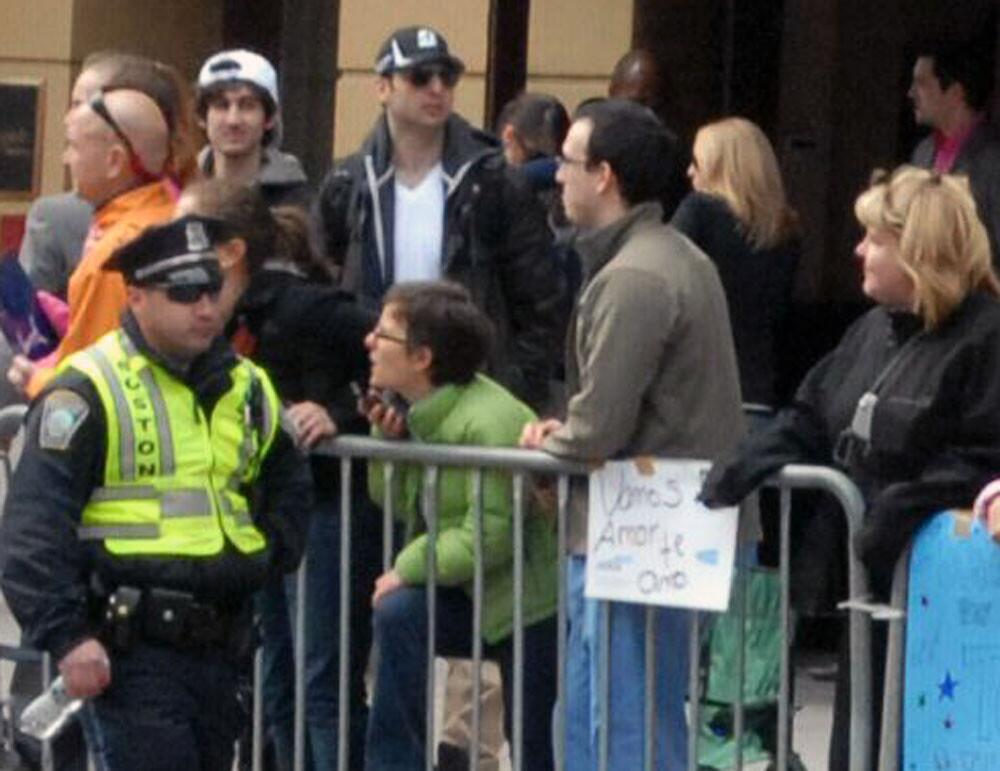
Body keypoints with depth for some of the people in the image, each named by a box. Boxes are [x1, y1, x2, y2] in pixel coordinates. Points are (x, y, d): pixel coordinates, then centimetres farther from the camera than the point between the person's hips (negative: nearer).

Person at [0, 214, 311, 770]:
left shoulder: (246, 388, 14)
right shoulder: (90, 390, -8)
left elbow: (289, 482, 33)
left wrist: (272, 557, 16)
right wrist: (65, 636, -19)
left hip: (219, 640, 7)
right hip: (132, 651, -7)